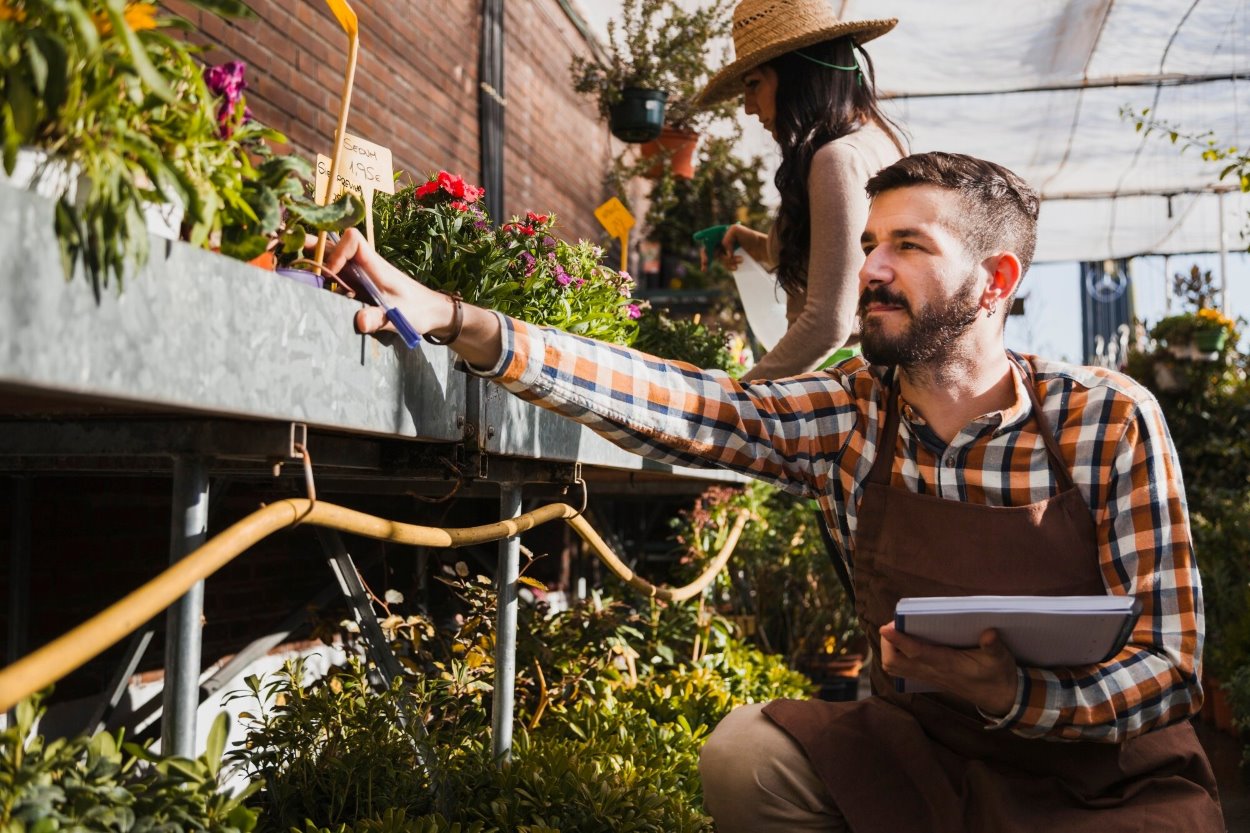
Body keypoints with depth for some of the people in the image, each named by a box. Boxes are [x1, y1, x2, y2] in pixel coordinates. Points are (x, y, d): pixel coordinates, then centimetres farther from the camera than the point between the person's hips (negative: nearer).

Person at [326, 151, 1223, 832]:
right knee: (746, 753, -19)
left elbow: (1169, 666, -14)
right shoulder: (849, 414, -6)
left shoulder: (1108, 420, -15)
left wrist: (1013, 694, -34)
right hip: (924, 748, 3)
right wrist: (455, 321, -27)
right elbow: (671, 403, -17)